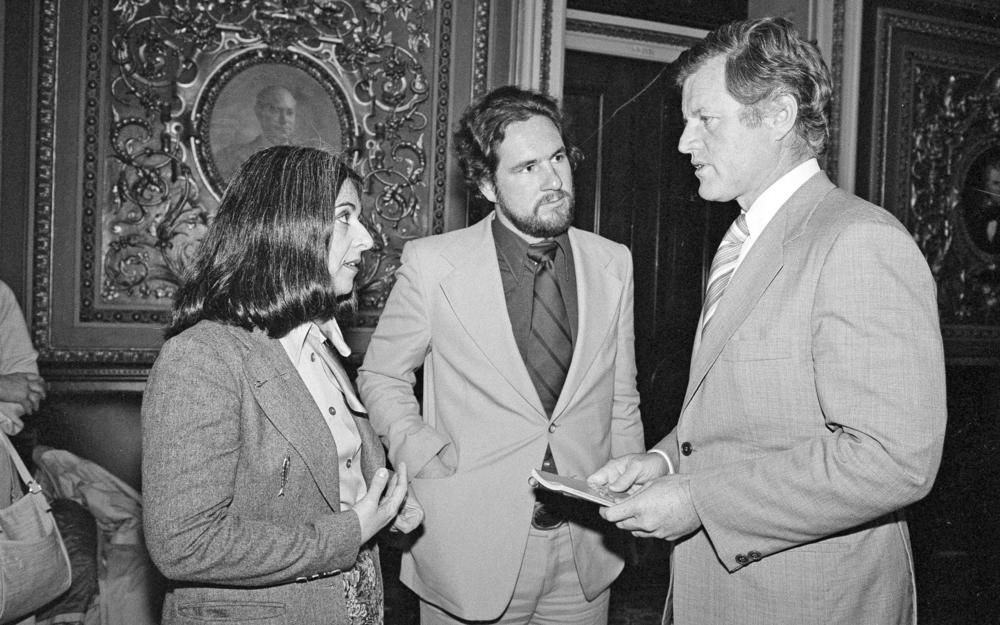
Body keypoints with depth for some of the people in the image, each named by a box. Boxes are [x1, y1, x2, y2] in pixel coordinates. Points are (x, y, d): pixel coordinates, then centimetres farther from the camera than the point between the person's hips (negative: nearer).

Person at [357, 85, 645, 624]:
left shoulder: (613, 263, 1)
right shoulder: (432, 264, -9)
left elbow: (622, 399, 8)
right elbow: (381, 377, 3)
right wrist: (433, 462, -8)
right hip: (469, 554, -2)